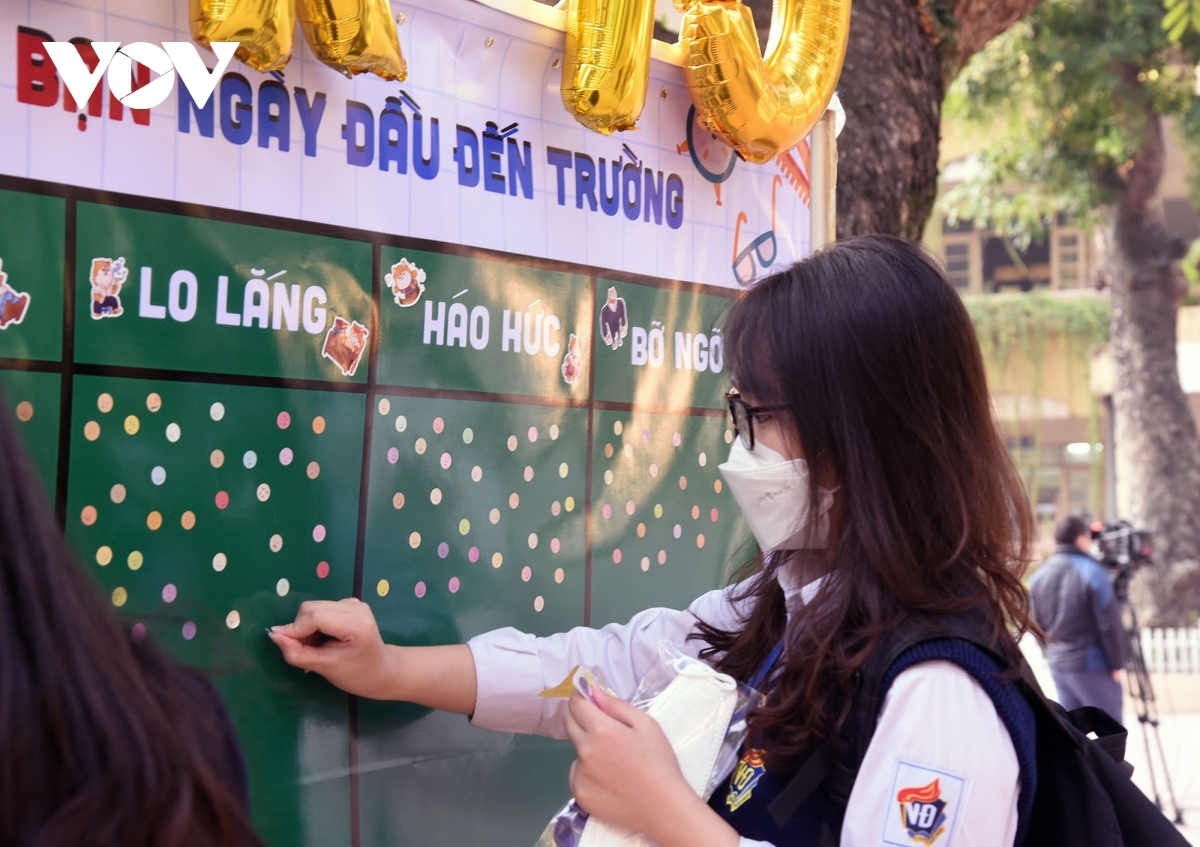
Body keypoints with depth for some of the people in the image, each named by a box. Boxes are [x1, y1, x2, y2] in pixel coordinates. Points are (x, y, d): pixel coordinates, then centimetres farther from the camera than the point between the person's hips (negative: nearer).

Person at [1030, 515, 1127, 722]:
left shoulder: (1039, 575, 5)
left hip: (1057, 664, 6)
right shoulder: (1092, 573, -14)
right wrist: (1117, 664, -6)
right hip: (1092, 665, -6)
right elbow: (1109, 623, -14)